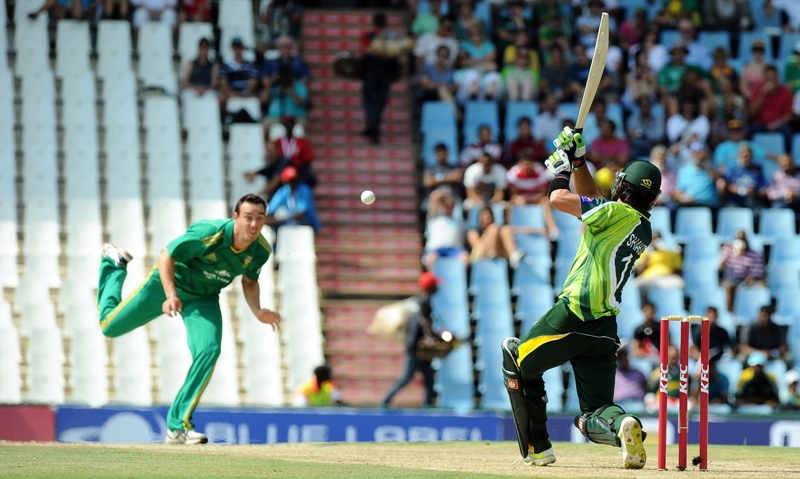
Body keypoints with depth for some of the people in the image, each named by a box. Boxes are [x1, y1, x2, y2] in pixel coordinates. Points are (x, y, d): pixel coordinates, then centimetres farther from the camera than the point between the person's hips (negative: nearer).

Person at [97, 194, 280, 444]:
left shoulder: (260, 250, -17)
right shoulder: (210, 233, -35)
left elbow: (249, 281, 5)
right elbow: (166, 257, -25)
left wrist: (257, 311, -13)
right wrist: (172, 296, -38)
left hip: (203, 299, 4)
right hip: (167, 283, -4)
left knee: (208, 352, -21)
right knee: (110, 327, 8)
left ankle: (178, 426, -12)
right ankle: (114, 265, 38)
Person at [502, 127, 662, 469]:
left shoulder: (617, 213, -6)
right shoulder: (644, 229, 19)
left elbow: (559, 199, -10)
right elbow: (591, 201, 31)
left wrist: (562, 169, 8)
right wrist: (577, 160, 28)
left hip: (577, 313, -7)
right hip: (607, 324, 7)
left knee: (516, 358, 17)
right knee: (595, 413, 9)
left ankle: (536, 448, 11)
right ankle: (623, 426, -28)